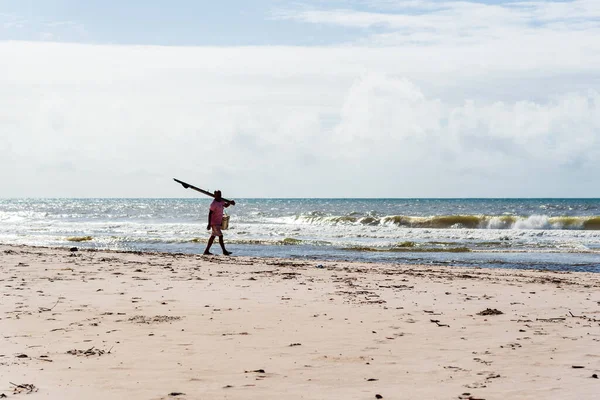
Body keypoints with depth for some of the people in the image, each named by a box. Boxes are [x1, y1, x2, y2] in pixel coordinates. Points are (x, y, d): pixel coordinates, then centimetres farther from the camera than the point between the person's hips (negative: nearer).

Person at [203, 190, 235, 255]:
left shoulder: (221, 201, 7)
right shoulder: (214, 204, -18)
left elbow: (226, 205, 26)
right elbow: (210, 214, -19)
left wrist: (230, 203, 3)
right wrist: (209, 224, -22)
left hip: (218, 222, 9)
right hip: (214, 223, -9)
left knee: (213, 236, 12)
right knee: (220, 236, -8)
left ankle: (207, 251, 17)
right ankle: (224, 251, -4)